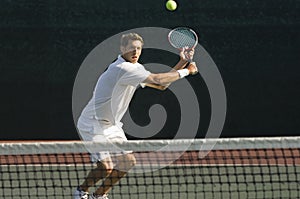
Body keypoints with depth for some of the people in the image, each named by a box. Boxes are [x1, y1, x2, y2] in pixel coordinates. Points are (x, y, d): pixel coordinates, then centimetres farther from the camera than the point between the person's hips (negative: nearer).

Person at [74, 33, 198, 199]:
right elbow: (158, 79, -29)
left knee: (127, 161, 6)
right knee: (105, 167, -20)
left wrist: (182, 62, 4)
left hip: (111, 125, 10)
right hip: (93, 124, -10)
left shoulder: (136, 68, 7)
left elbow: (161, 85, 12)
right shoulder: (123, 68, -26)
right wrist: (186, 71, -17)